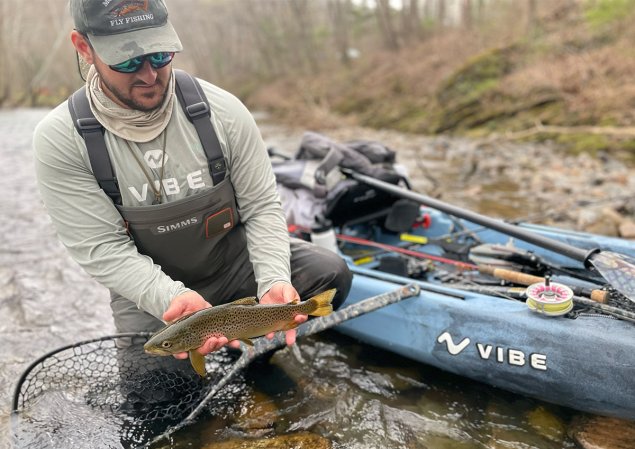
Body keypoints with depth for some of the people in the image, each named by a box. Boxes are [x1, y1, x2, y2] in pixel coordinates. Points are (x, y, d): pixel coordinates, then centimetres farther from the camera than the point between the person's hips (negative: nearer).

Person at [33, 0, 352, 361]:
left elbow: (262, 207, -9)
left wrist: (273, 281, -25)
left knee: (331, 274, -17)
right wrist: (171, 297, -33)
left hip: (237, 261, 1)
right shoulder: (60, 140, -16)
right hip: (148, 291, 0)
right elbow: (103, 249, -16)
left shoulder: (222, 110, -15)